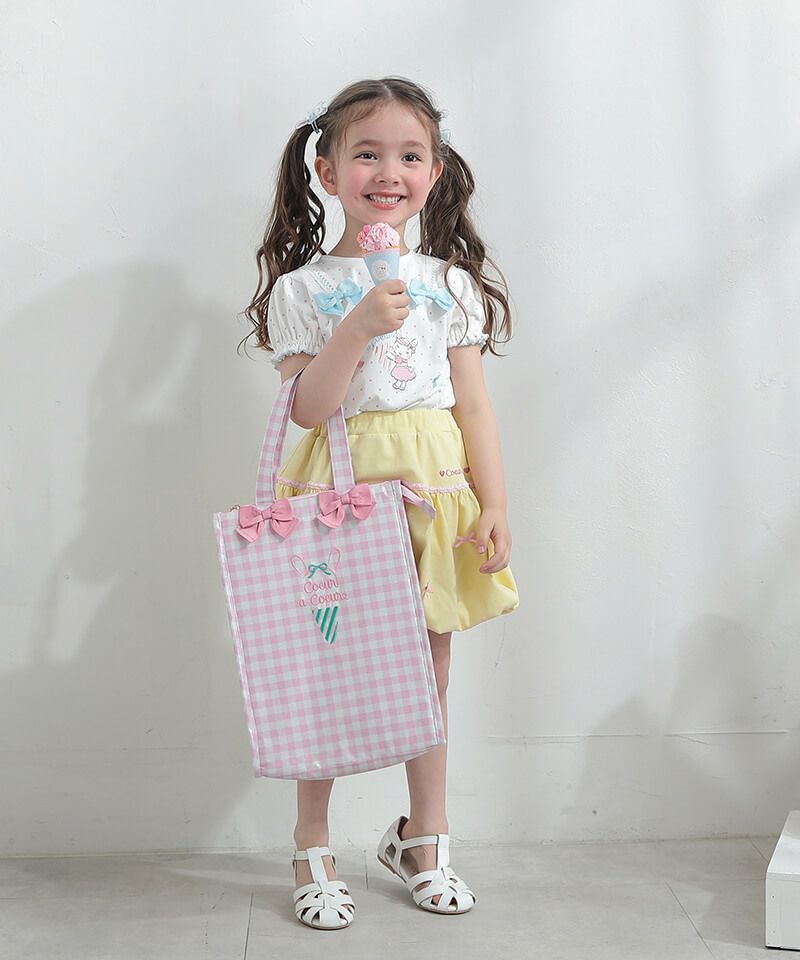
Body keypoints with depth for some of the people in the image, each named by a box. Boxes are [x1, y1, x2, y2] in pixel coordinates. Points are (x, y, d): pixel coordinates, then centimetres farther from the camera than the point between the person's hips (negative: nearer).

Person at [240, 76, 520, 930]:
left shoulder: (448, 283, 7)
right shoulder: (303, 289, -1)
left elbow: (473, 404, 6)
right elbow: (308, 409, -9)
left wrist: (495, 505, 0)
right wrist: (359, 326, -21)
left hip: (433, 488, 2)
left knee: (428, 668, 10)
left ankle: (423, 841, 27)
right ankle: (312, 850, 20)